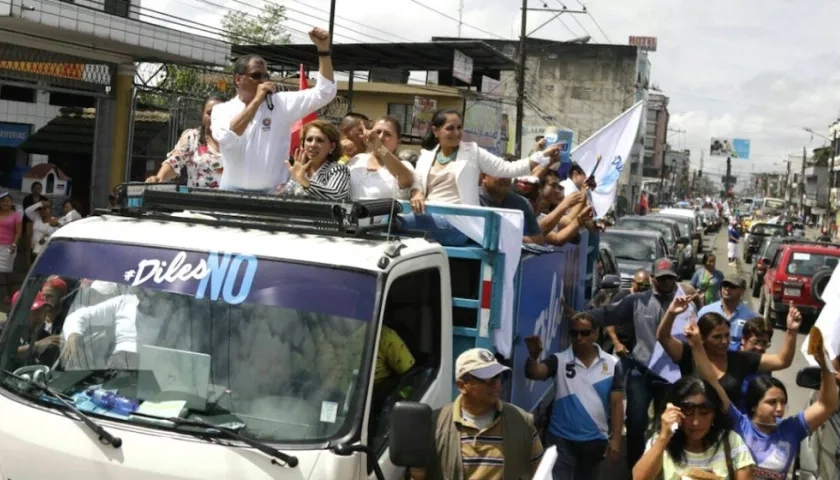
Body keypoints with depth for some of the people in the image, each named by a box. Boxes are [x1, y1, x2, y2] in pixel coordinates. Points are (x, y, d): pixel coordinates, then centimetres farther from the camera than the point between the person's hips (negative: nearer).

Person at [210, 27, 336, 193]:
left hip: (273, 192, 1)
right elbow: (226, 138, -18)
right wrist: (257, 100, -14)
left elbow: (324, 92, 3)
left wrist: (323, 49, -6)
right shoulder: (222, 110, 3)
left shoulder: (282, 103, 6)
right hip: (233, 191, 0)